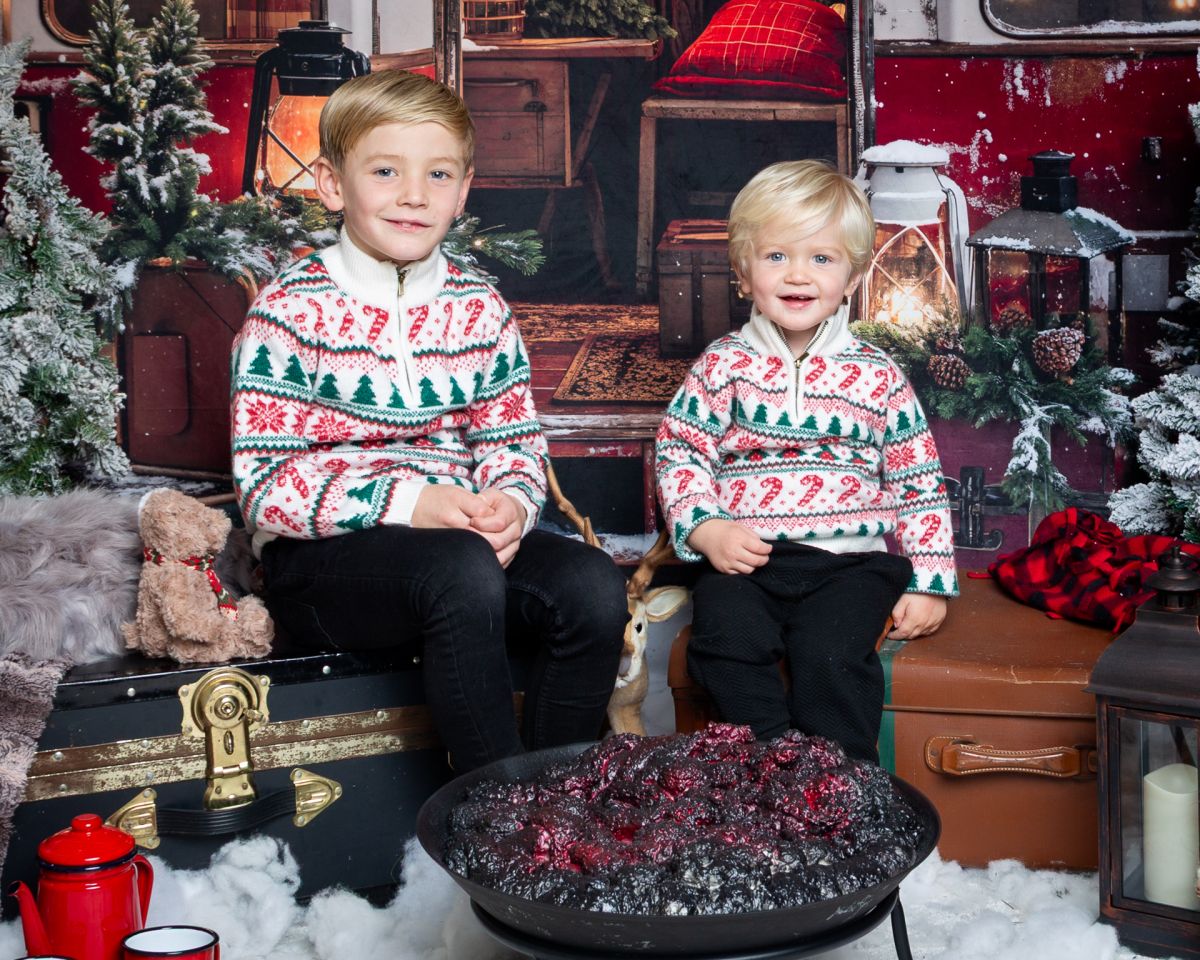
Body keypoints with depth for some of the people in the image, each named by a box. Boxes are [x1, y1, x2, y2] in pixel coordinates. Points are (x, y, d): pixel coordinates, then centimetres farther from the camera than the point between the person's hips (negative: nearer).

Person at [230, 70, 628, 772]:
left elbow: (515, 442, 12)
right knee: (464, 569, -35)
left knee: (594, 585, -20)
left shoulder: (480, 308, 10)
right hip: (319, 558, -5)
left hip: (464, 536, 5)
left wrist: (509, 503, -13)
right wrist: (407, 502, -23)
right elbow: (265, 485, -11)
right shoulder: (292, 310, -5)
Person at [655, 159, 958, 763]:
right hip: (743, 555, 1)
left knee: (828, 652, -27)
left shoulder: (877, 375, 8)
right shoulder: (724, 365, 8)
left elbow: (919, 483, 11)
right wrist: (706, 528, -9)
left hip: (849, 560, 0)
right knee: (728, 638, -28)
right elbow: (677, 450, 7)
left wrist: (930, 582, 5)